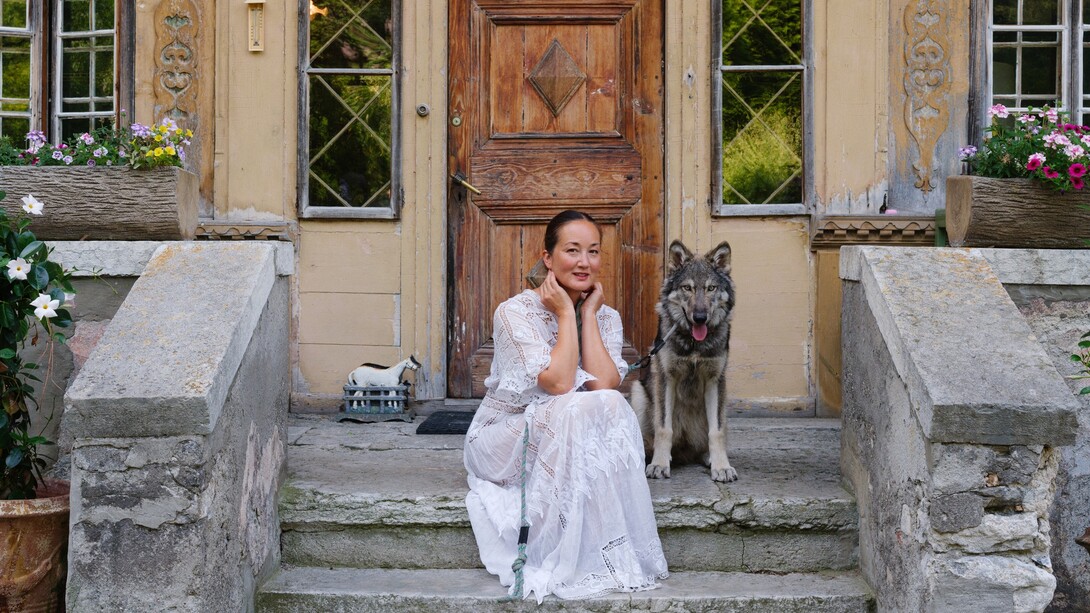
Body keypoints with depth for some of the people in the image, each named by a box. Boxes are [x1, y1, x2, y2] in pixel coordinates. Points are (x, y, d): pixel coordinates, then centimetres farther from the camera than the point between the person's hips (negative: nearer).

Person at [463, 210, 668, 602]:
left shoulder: (606, 317, 1)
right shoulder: (517, 312, -15)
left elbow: (603, 384, -17)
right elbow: (557, 384, -27)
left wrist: (588, 313, -13)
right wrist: (565, 313, -19)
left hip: (565, 448, 4)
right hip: (502, 442, -4)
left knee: (611, 406, -28)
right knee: (579, 409, -33)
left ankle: (617, 556, -23)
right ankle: (567, 565, -27)